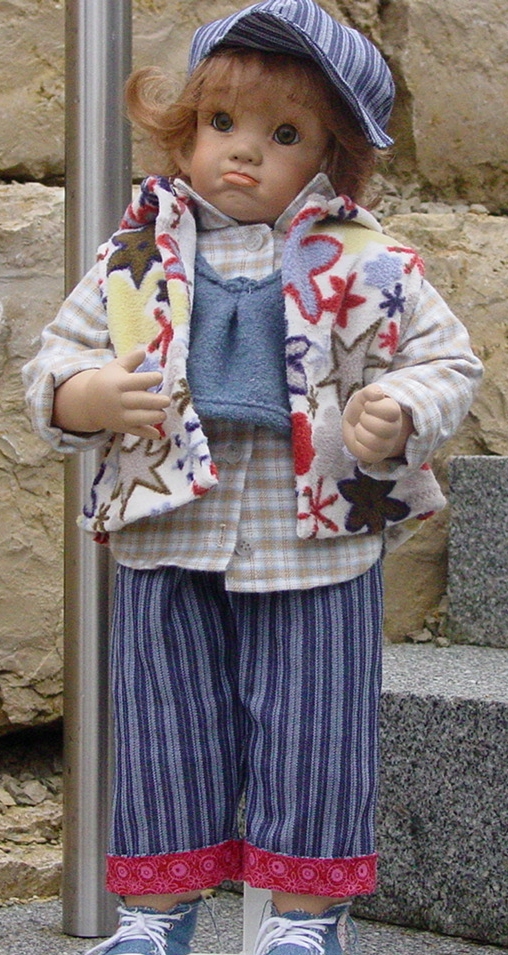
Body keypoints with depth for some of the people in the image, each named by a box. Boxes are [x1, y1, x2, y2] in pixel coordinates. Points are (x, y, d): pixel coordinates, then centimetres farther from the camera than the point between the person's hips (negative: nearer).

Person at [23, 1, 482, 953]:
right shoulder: (137, 256, 2)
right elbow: (56, 360, 6)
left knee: (310, 731, 5)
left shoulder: (367, 265, -3)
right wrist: (89, 395, -16)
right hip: (168, 547, 2)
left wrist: (400, 412, -17)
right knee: (165, 731, 9)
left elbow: (445, 359, 3)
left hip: (318, 545, -1)